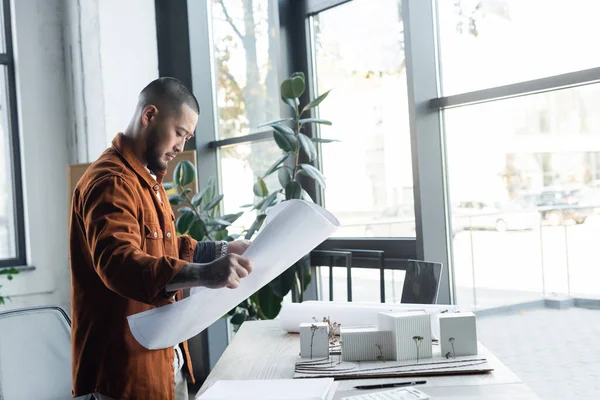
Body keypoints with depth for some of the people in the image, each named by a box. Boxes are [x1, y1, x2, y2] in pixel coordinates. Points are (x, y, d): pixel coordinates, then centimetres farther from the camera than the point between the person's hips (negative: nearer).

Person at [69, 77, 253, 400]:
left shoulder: (147, 178, 15)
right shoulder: (110, 182, -19)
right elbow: (118, 263, -35)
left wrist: (221, 251, 10)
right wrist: (204, 274, -48)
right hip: (127, 366, -10)